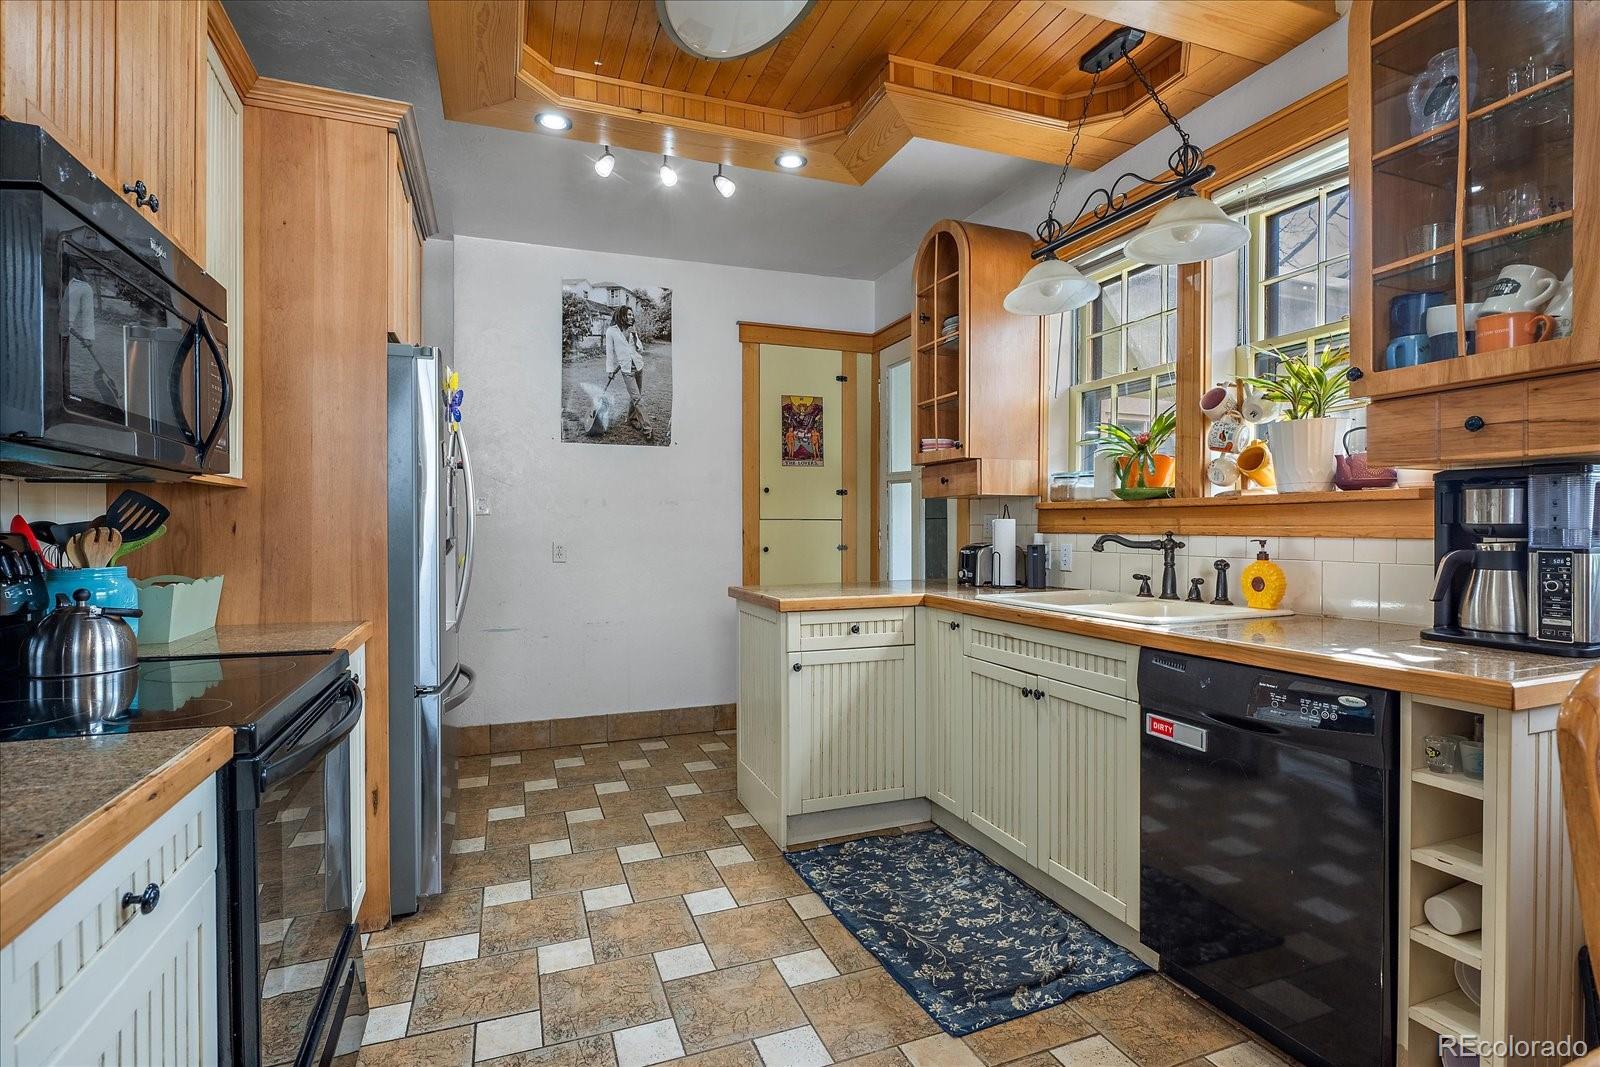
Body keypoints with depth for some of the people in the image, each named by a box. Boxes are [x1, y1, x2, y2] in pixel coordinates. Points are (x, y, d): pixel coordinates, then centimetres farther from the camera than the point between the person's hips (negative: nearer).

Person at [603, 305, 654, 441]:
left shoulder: (632, 331, 10)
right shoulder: (611, 331, -2)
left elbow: (641, 350, 8)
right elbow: (610, 352, 1)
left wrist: (635, 337, -7)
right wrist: (610, 370, 0)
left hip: (638, 365, 5)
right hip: (626, 368, -5)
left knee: (637, 396, 10)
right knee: (636, 397, -10)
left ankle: (632, 419, 31)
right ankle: (647, 428, -9)